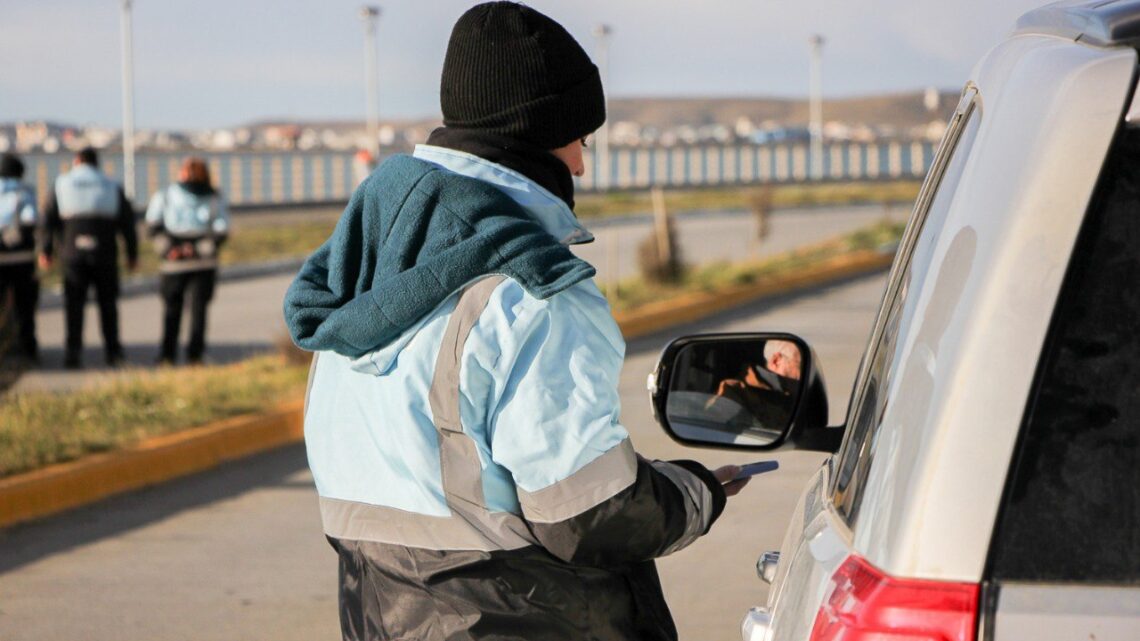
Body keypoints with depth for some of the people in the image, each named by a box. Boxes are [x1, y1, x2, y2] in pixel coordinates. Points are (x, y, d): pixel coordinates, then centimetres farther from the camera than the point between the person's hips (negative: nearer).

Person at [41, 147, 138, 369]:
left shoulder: (62, 185, 6)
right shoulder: (112, 188, 9)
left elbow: (49, 220, 1)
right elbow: (127, 223, 6)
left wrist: (47, 251, 7)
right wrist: (132, 254, 11)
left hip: (73, 256, -1)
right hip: (105, 255, 1)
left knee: (74, 304, 2)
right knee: (107, 303, 10)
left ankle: (73, 352, -5)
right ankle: (113, 352, 10)